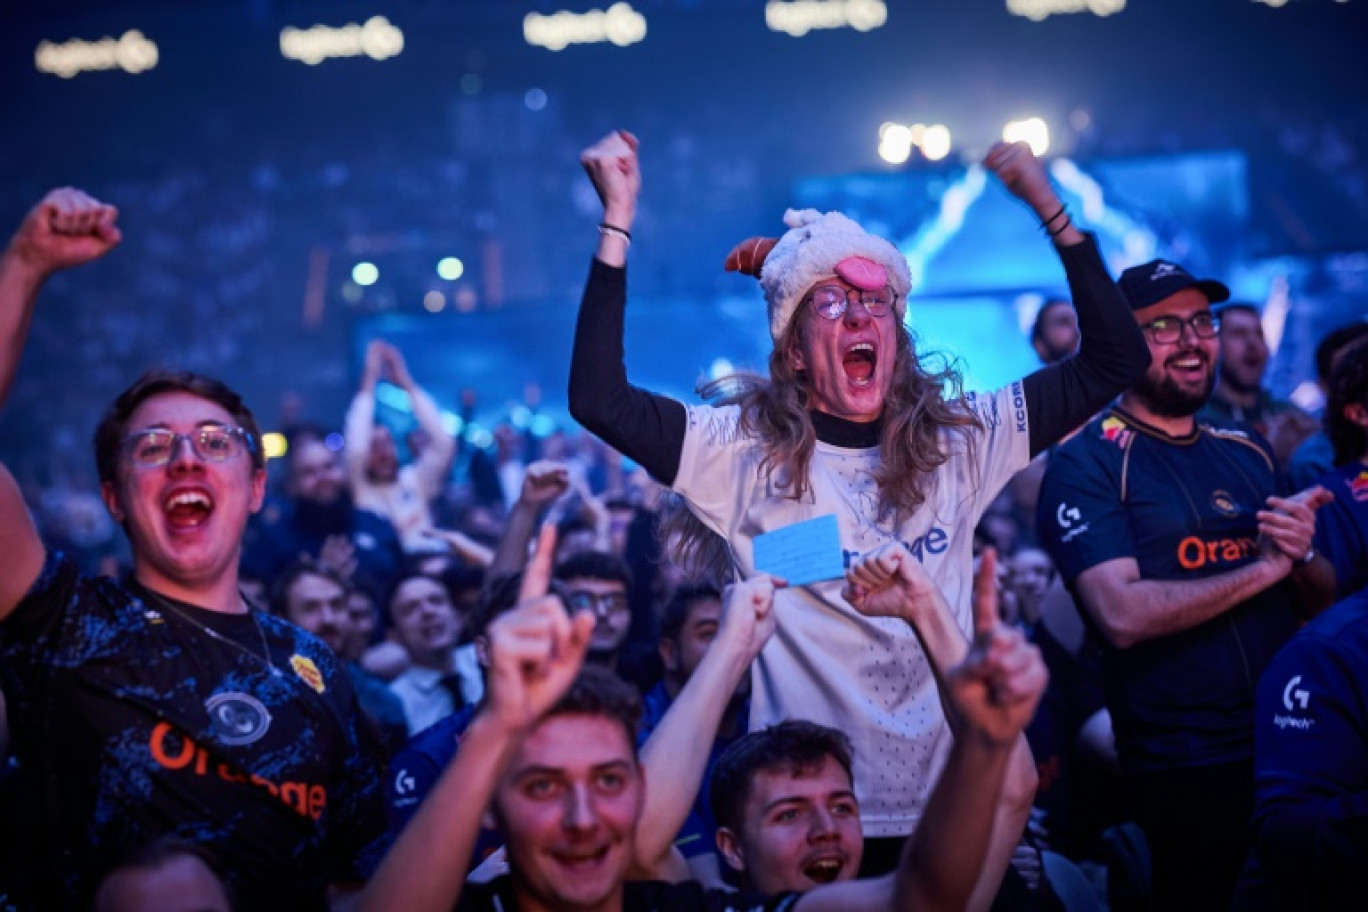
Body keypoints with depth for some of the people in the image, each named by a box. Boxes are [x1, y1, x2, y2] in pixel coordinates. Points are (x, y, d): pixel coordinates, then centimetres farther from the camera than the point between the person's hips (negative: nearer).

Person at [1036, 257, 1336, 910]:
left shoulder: (1248, 454, 11)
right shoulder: (1087, 463, -8)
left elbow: (1321, 602, 13)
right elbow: (1123, 616, -21)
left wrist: (1304, 555, -9)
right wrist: (1266, 566, -15)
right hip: (1187, 772, -6)